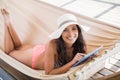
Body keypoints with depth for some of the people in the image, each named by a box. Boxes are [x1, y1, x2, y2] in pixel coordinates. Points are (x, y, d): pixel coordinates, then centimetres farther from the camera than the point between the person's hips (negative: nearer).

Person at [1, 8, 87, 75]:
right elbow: (48, 73, -38)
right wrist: (72, 62, -46)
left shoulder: (80, 44, -29)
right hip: (34, 56, -4)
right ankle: (7, 23, 32)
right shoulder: (53, 45, -44)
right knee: (10, 51, 26)